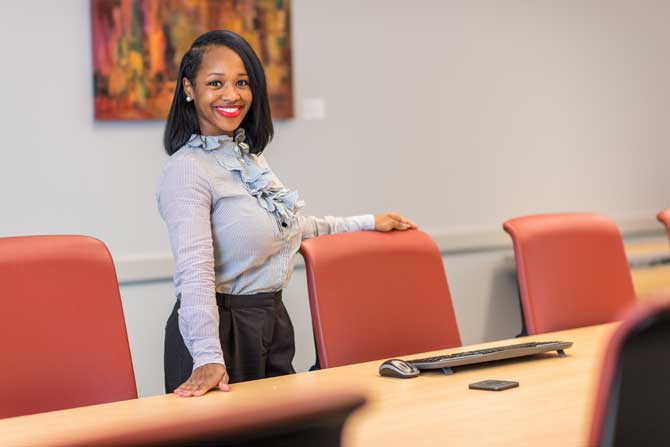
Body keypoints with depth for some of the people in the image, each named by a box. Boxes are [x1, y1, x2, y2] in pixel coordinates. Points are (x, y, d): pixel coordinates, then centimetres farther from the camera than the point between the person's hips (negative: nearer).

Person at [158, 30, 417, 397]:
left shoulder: (250, 157, 9)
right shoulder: (186, 170, -17)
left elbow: (283, 228, 25)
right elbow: (195, 272, -29)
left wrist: (368, 224, 27)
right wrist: (208, 358, -42)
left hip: (272, 322, 8)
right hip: (221, 327, -8)